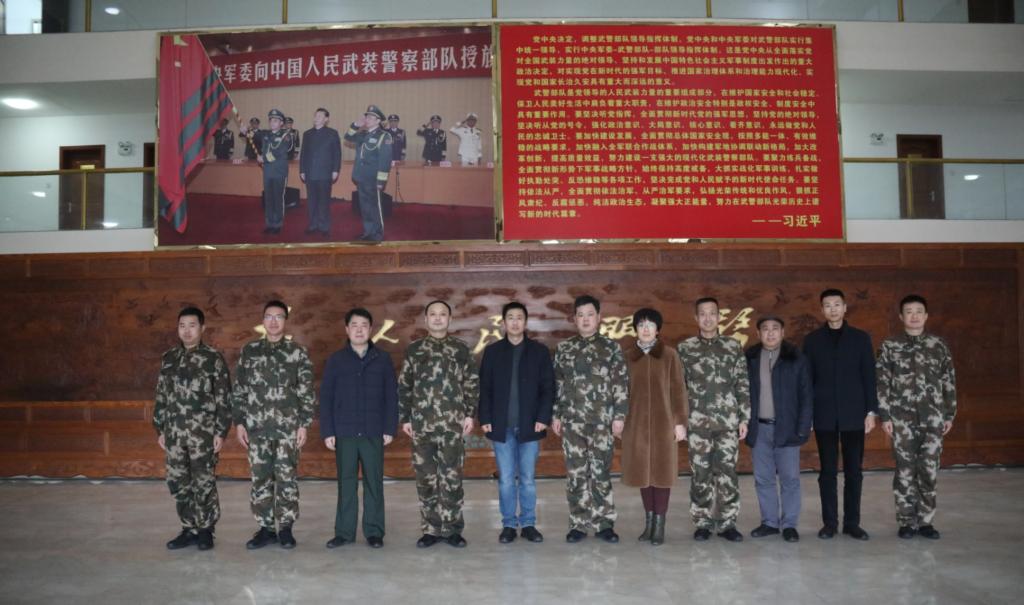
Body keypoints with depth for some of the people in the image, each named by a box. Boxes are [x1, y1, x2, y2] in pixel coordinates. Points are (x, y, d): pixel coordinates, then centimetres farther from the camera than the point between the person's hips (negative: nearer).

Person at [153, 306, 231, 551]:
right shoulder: (168, 358, 11)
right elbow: (161, 396, 15)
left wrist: (221, 432, -9)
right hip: (174, 432, 5)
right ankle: (189, 529, 21)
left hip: (203, 433, -5)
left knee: (204, 483, 0)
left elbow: (224, 398, -5)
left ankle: (205, 530, 14)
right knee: (178, 483, 8)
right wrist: (160, 429, 11)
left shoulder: (213, 358, -3)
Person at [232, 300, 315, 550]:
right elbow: (239, 390, 10)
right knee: (260, 479, 6)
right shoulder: (249, 351, 8)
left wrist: (304, 424, -5)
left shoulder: (297, 351, 1)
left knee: (287, 478, 1)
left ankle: (285, 528, 11)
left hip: (288, 427, -2)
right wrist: (239, 422, 4)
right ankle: (266, 528, 16)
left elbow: (307, 392, 0)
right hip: (256, 427, 2)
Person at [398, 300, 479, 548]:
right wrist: (404, 418, 3)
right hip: (421, 423, 1)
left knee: (452, 476, 0)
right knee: (425, 477, 5)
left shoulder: (461, 349, 6)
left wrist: (470, 413, -2)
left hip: (452, 423, -1)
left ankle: (452, 529, 10)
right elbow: (404, 386, 9)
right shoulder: (414, 350, 8)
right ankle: (431, 529, 15)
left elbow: (472, 383, 6)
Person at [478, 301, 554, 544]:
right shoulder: (492, 351, 6)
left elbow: (548, 387, 2)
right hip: (501, 426, 0)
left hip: (529, 425, 0)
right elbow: (485, 388, 5)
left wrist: (543, 417, -7)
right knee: (506, 479, 4)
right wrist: (485, 419, -3)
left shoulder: (539, 351, 4)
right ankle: (508, 525, 14)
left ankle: (528, 524, 17)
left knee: (528, 478, 7)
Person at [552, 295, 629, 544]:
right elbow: (556, 383, 10)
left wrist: (619, 415, -6)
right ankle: (578, 524, 13)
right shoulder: (563, 348, 8)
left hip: (602, 420, -2)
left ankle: (604, 524, 13)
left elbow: (621, 383, -1)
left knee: (601, 472, 3)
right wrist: (555, 414, 6)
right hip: (572, 420, 2)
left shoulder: (611, 347, 2)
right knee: (575, 473, 4)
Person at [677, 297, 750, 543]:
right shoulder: (684, 348, 4)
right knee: (700, 473, 3)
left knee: (727, 472, 1)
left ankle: (726, 523, 11)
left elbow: (743, 384, 5)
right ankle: (702, 523, 13)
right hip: (697, 421, 0)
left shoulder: (733, 346, 6)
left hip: (728, 420, 1)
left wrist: (744, 418, 0)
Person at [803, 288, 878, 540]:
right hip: (824, 415, 0)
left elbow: (869, 376, 4)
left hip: (853, 414, 0)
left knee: (853, 470, 4)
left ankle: (852, 522, 13)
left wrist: (871, 410, -3)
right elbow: (807, 378, 5)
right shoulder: (812, 340, 5)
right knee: (828, 471, 4)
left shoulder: (860, 338, 5)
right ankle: (829, 522, 10)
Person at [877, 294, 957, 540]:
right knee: (905, 470, 2)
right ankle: (906, 521, 11)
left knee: (929, 470, 1)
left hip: (932, 417, 1)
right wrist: (884, 416, -5)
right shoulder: (889, 346, 2)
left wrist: (950, 414, 5)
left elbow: (949, 381, 9)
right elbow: (881, 383, 0)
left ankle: (925, 521, 13)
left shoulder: (939, 345, 6)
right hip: (902, 417, -1)